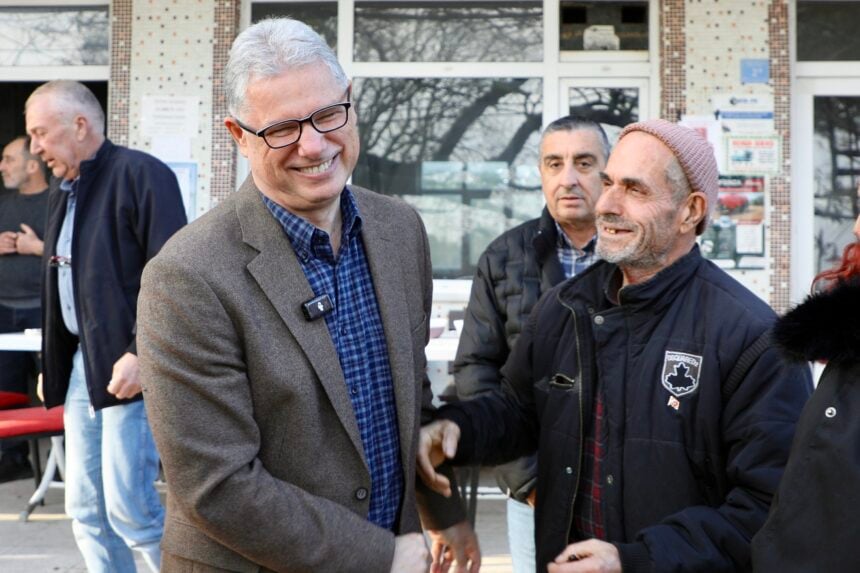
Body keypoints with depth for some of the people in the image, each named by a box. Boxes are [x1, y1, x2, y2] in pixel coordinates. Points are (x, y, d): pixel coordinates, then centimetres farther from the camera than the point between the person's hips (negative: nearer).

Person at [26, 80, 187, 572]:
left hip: (129, 366, -8)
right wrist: (54, 362, 17)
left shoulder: (141, 175, -10)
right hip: (81, 365, 8)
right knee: (87, 511, 10)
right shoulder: (66, 192, 17)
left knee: (129, 509, -8)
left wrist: (142, 353, -23)